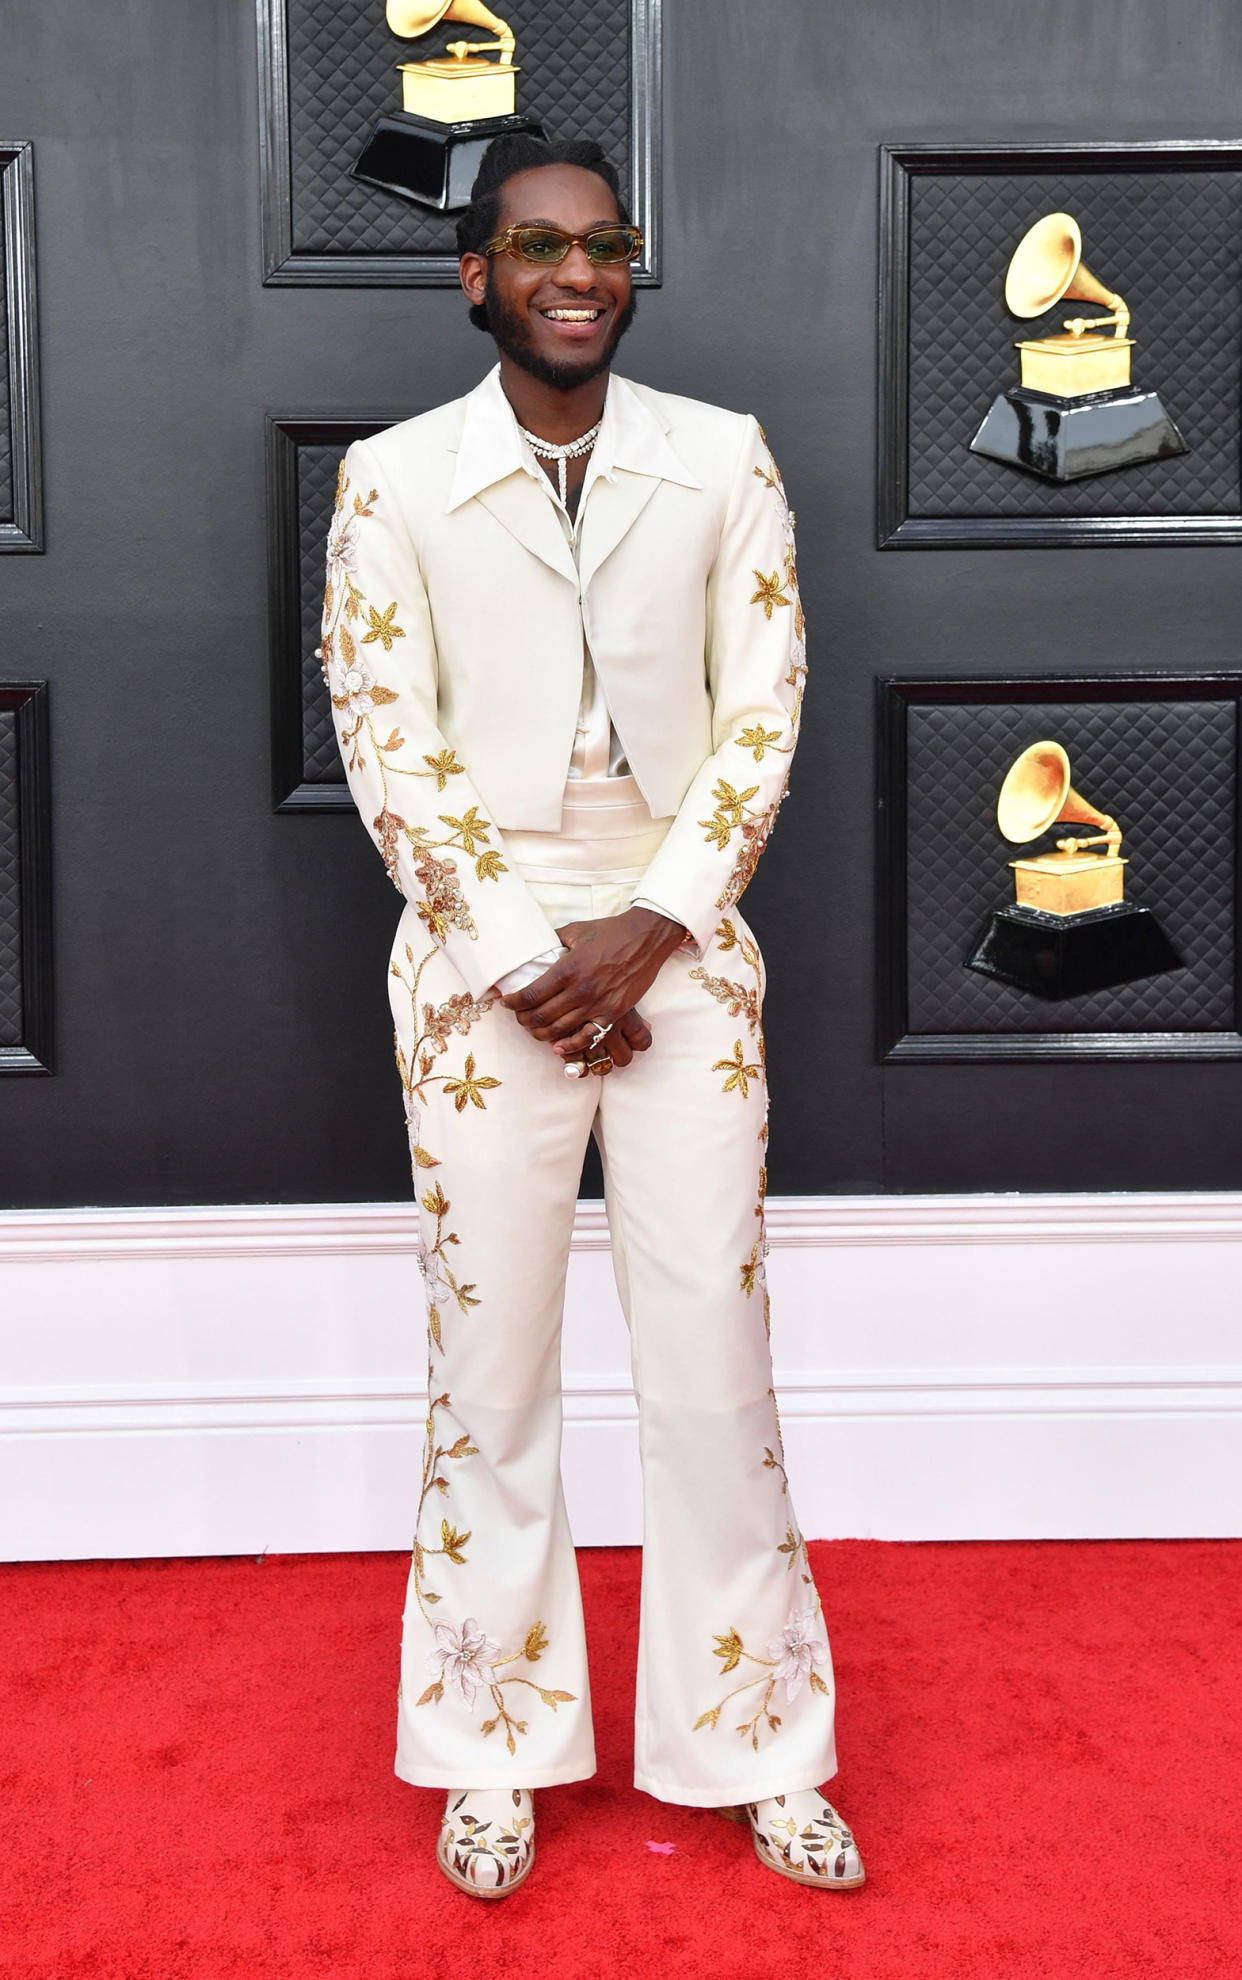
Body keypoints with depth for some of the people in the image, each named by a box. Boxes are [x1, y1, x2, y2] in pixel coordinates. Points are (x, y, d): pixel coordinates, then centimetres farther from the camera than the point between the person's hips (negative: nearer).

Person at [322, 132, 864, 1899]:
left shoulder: (724, 463, 4)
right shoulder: (394, 480, 0)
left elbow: (761, 716, 0)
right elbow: (387, 751, -3)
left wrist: (650, 929, -10)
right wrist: (525, 958, -9)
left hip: (682, 952, 1)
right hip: (481, 962, -1)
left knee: (713, 1340, 3)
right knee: (492, 1354, 5)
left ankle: (751, 1748, 19)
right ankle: (498, 1747, 21)